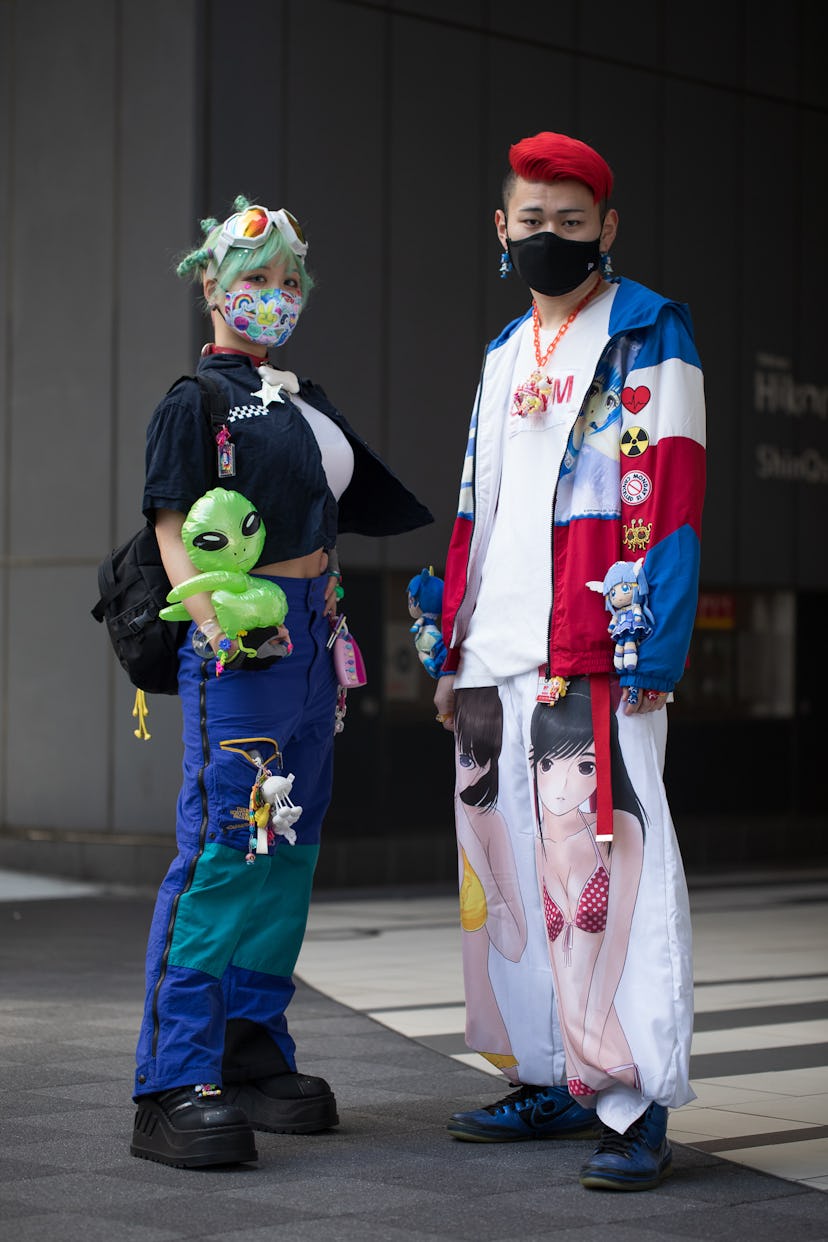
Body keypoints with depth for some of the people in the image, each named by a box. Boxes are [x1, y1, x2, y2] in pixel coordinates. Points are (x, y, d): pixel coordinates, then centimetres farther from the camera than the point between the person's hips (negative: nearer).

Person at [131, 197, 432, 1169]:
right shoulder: (195, 398, -3)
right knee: (223, 845, -13)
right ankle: (174, 1084, -12)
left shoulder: (303, 399, 19)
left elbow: (349, 507, 25)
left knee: (289, 848, 9)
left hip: (310, 635, 8)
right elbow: (174, 530, -12)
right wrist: (217, 625, -27)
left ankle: (253, 1049, 18)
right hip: (239, 638, -8)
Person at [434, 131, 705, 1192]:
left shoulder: (649, 336, 0)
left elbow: (671, 498, -8)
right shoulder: (506, 355, 22)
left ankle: (635, 1104, -8)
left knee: (598, 857, -12)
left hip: (597, 652, -7)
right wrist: (455, 649, 18)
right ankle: (556, 1081, 18)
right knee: (521, 862, 9)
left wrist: (651, 651, -17)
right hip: (505, 653, 7)